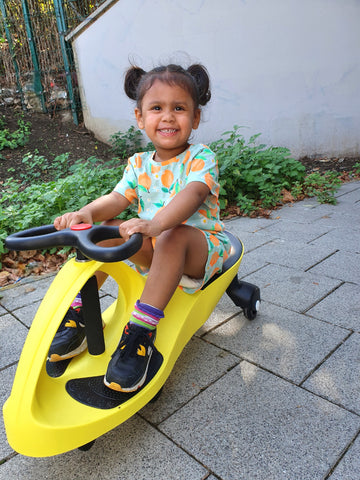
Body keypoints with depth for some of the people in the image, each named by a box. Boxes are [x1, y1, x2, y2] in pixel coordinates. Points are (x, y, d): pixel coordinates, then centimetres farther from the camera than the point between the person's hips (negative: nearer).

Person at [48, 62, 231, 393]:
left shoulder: (200, 157, -10)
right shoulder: (139, 164, 6)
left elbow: (193, 194, -31)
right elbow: (116, 199, -6)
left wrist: (154, 223, -50)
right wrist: (87, 212, -29)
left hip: (201, 247, -5)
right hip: (154, 248, 6)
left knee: (172, 236, -37)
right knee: (107, 229, -11)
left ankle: (141, 330, -34)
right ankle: (79, 312, -4)